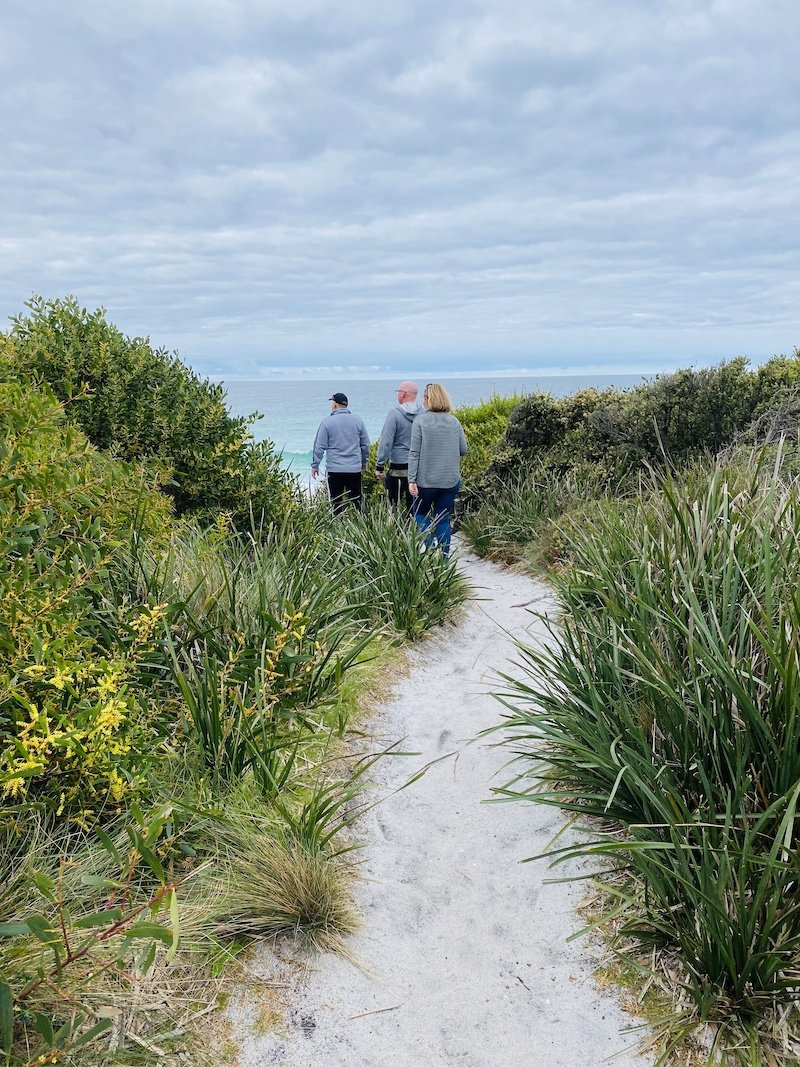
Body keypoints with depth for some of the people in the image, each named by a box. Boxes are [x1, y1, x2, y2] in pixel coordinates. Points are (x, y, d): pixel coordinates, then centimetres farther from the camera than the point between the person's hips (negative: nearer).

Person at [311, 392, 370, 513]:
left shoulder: (327, 422, -5)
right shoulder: (358, 420, 5)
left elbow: (319, 446, -4)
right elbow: (365, 445, 11)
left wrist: (315, 465, 6)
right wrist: (364, 463, 22)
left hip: (334, 469, -2)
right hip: (355, 469, 3)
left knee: (336, 502, 4)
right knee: (357, 501, 8)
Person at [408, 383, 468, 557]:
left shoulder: (420, 420, -7)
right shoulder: (454, 422, 3)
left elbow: (414, 453, -10)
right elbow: (463, 450, 7)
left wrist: (411, 479, -10)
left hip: (426, 479, -3)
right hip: (451, 480, 3)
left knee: (421, 515, 15)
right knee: (443, 519, 11)